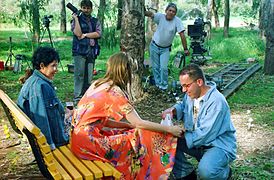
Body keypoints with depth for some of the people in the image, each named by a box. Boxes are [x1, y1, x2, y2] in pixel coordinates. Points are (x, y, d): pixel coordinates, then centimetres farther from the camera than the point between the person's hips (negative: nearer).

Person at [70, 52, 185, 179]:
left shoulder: (97, 83, 7)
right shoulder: (115, 92, -16)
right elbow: (138, 123, -18)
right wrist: (169, 129, -9)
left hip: (80, 134, 8)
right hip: (89, 142, -8)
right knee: (141, 140, -2)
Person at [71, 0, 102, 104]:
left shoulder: (95, 21, 15)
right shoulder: (76, 20, 7)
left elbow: (98, 34, 0)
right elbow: (78, 33, -9)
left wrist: (85, 35, -6)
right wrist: (76, 19, -7)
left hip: (91, 52, 3)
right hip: (79, 51, -3)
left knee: (89, 76, 3)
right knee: (79, 75, -8)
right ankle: (77, 98, -6)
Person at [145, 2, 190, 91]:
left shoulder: (177, 21, -17)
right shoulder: (160, 16, -13)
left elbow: (182, 35, -18)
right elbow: (150, 14, -29)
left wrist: (185, 49, -20)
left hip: (165, 49, -1)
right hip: (154, 46, 1)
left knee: (163, 68, -8)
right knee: (155, 67, 9)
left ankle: (164, 86, 11)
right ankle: (158, 84, 27)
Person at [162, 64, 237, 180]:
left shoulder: (216, 101, -27)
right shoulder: (191, 94, -2)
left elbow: (204, 135, -28)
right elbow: (183, 106, 20)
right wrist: (172, 110, -4)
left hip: (219, 145, -7)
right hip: (196, 139, 8)